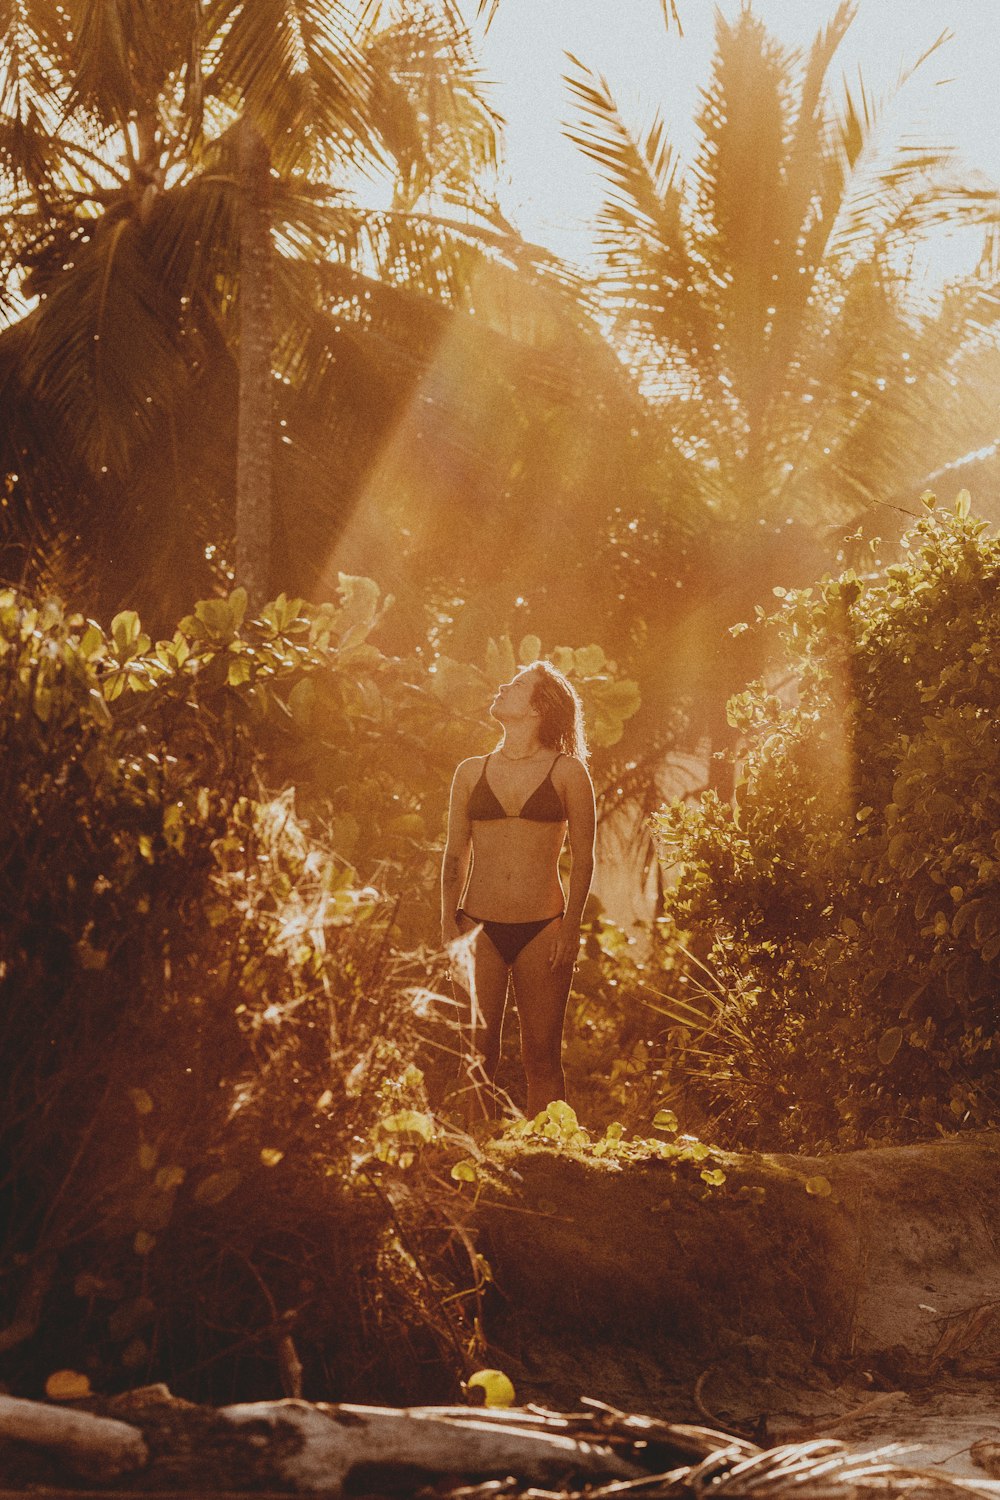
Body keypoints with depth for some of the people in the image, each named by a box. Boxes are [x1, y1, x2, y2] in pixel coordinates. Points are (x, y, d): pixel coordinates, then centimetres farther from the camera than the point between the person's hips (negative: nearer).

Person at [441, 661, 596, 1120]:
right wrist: (449, 923, 3)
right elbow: (455, 856, 13)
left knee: (542, 1057, 2)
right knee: (477, 1056, 1)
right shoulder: (472, 772, 12)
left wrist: (571, 925, -6)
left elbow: (582, 857, 3)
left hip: (543, 928, -2)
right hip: (480, 928, 2)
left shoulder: (568, 772, 4)